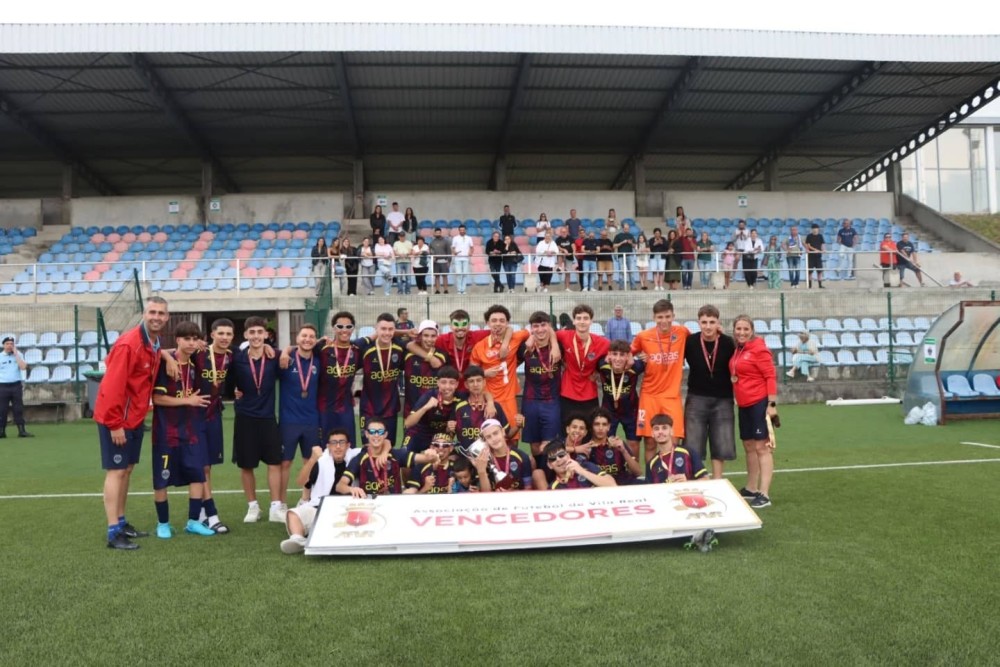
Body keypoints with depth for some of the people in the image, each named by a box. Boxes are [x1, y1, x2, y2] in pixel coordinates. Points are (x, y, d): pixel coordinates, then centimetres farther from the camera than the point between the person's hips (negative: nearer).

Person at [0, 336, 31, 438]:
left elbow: (23, 367, -9)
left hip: (16, 385, 1)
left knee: (19, 409, 0)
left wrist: (16, 353, -8)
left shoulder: (18, 355, 7)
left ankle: (21, 431, 0)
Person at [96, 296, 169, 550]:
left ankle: (121, 522, 25)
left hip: (135, 418, 9)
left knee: (127, 470, 15)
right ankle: (113, 533, -2)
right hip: (116, 419, -9)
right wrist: (115, 424, -22)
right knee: (116, 471, -6)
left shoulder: (155, 344, 7)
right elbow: (113, 386, -23)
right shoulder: (128, 344, -21)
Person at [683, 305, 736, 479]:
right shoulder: (690, 341, -7)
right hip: (697, 399, -1)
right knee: (693, 445, 0)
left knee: (721, 444, 7)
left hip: (722, 400, 1)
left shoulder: (728, 343, -6)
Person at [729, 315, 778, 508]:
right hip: (744, 404, 8)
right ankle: (751, 489, 29)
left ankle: (764, 494, -5)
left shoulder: (759, 349, -11)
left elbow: (770, 376, -15)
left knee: (762, 447, -6)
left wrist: (772, 404, -19)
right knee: (749, 446, 16)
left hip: (760, 403, -8)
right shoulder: (738, 350, 10)